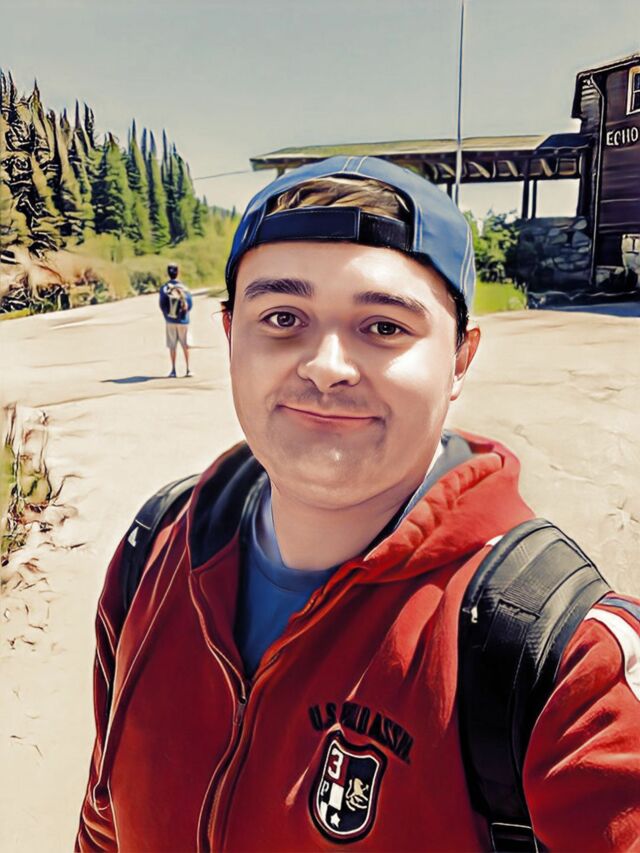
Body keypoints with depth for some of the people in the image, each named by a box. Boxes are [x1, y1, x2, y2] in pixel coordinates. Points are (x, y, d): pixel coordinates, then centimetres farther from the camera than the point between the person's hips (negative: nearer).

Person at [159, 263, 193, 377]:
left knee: (172, 346, 7)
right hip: (182, 321, 0)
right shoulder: (183, 287, -3)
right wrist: (185, 313, 11)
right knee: (185, 345, 8)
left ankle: (173, 370, 7)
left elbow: (162, 304, -7)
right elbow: (190, 303, -5)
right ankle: (187, 369, 7)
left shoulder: (164, 288, -4)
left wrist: (167, 316, 7)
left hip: (170, 321, 0)